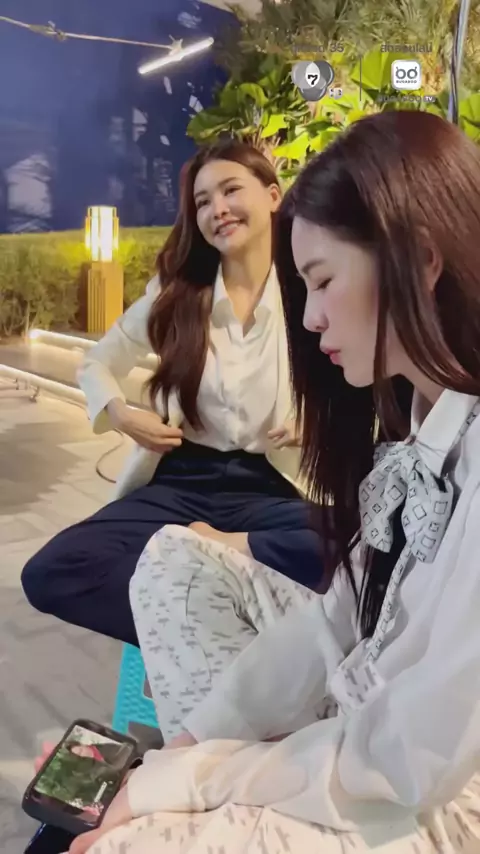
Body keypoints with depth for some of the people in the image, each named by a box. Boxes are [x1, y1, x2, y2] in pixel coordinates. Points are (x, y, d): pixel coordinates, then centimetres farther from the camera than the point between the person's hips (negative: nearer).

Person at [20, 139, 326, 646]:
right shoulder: (175, 294, 6)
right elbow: (96, 364, 16)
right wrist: (120, 413, -5)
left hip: (270, 487, -1)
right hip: (179, 483, 2)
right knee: (49, 573, -22)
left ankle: (220, 549, -15)